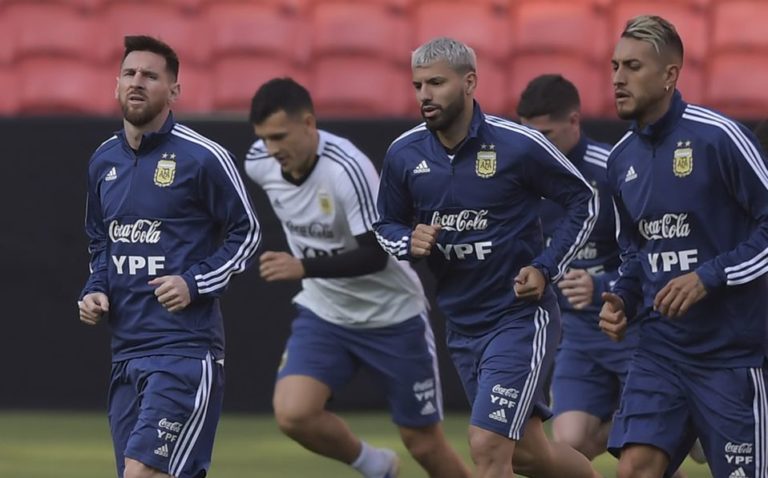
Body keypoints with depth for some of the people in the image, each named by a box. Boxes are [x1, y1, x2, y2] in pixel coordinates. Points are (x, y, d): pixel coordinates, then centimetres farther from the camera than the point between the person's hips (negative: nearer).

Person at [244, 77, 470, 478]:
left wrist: (305, 267, -41)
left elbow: (376, 255, -30)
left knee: (425, 445, 3)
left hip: (391, 314, -5)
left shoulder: (348, 169, -28)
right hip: (322, 312, 5)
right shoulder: (258, 164, -9)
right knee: (292, 414, -20)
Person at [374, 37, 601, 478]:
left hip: (521, 318, -6)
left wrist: (547, 269, -12)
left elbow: (585, 202, -3)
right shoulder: (404, 155, -1)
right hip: (462, 323, 6)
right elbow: (387, 227, 13)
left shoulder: (518, 144, -14)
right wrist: (409, 243, -10)